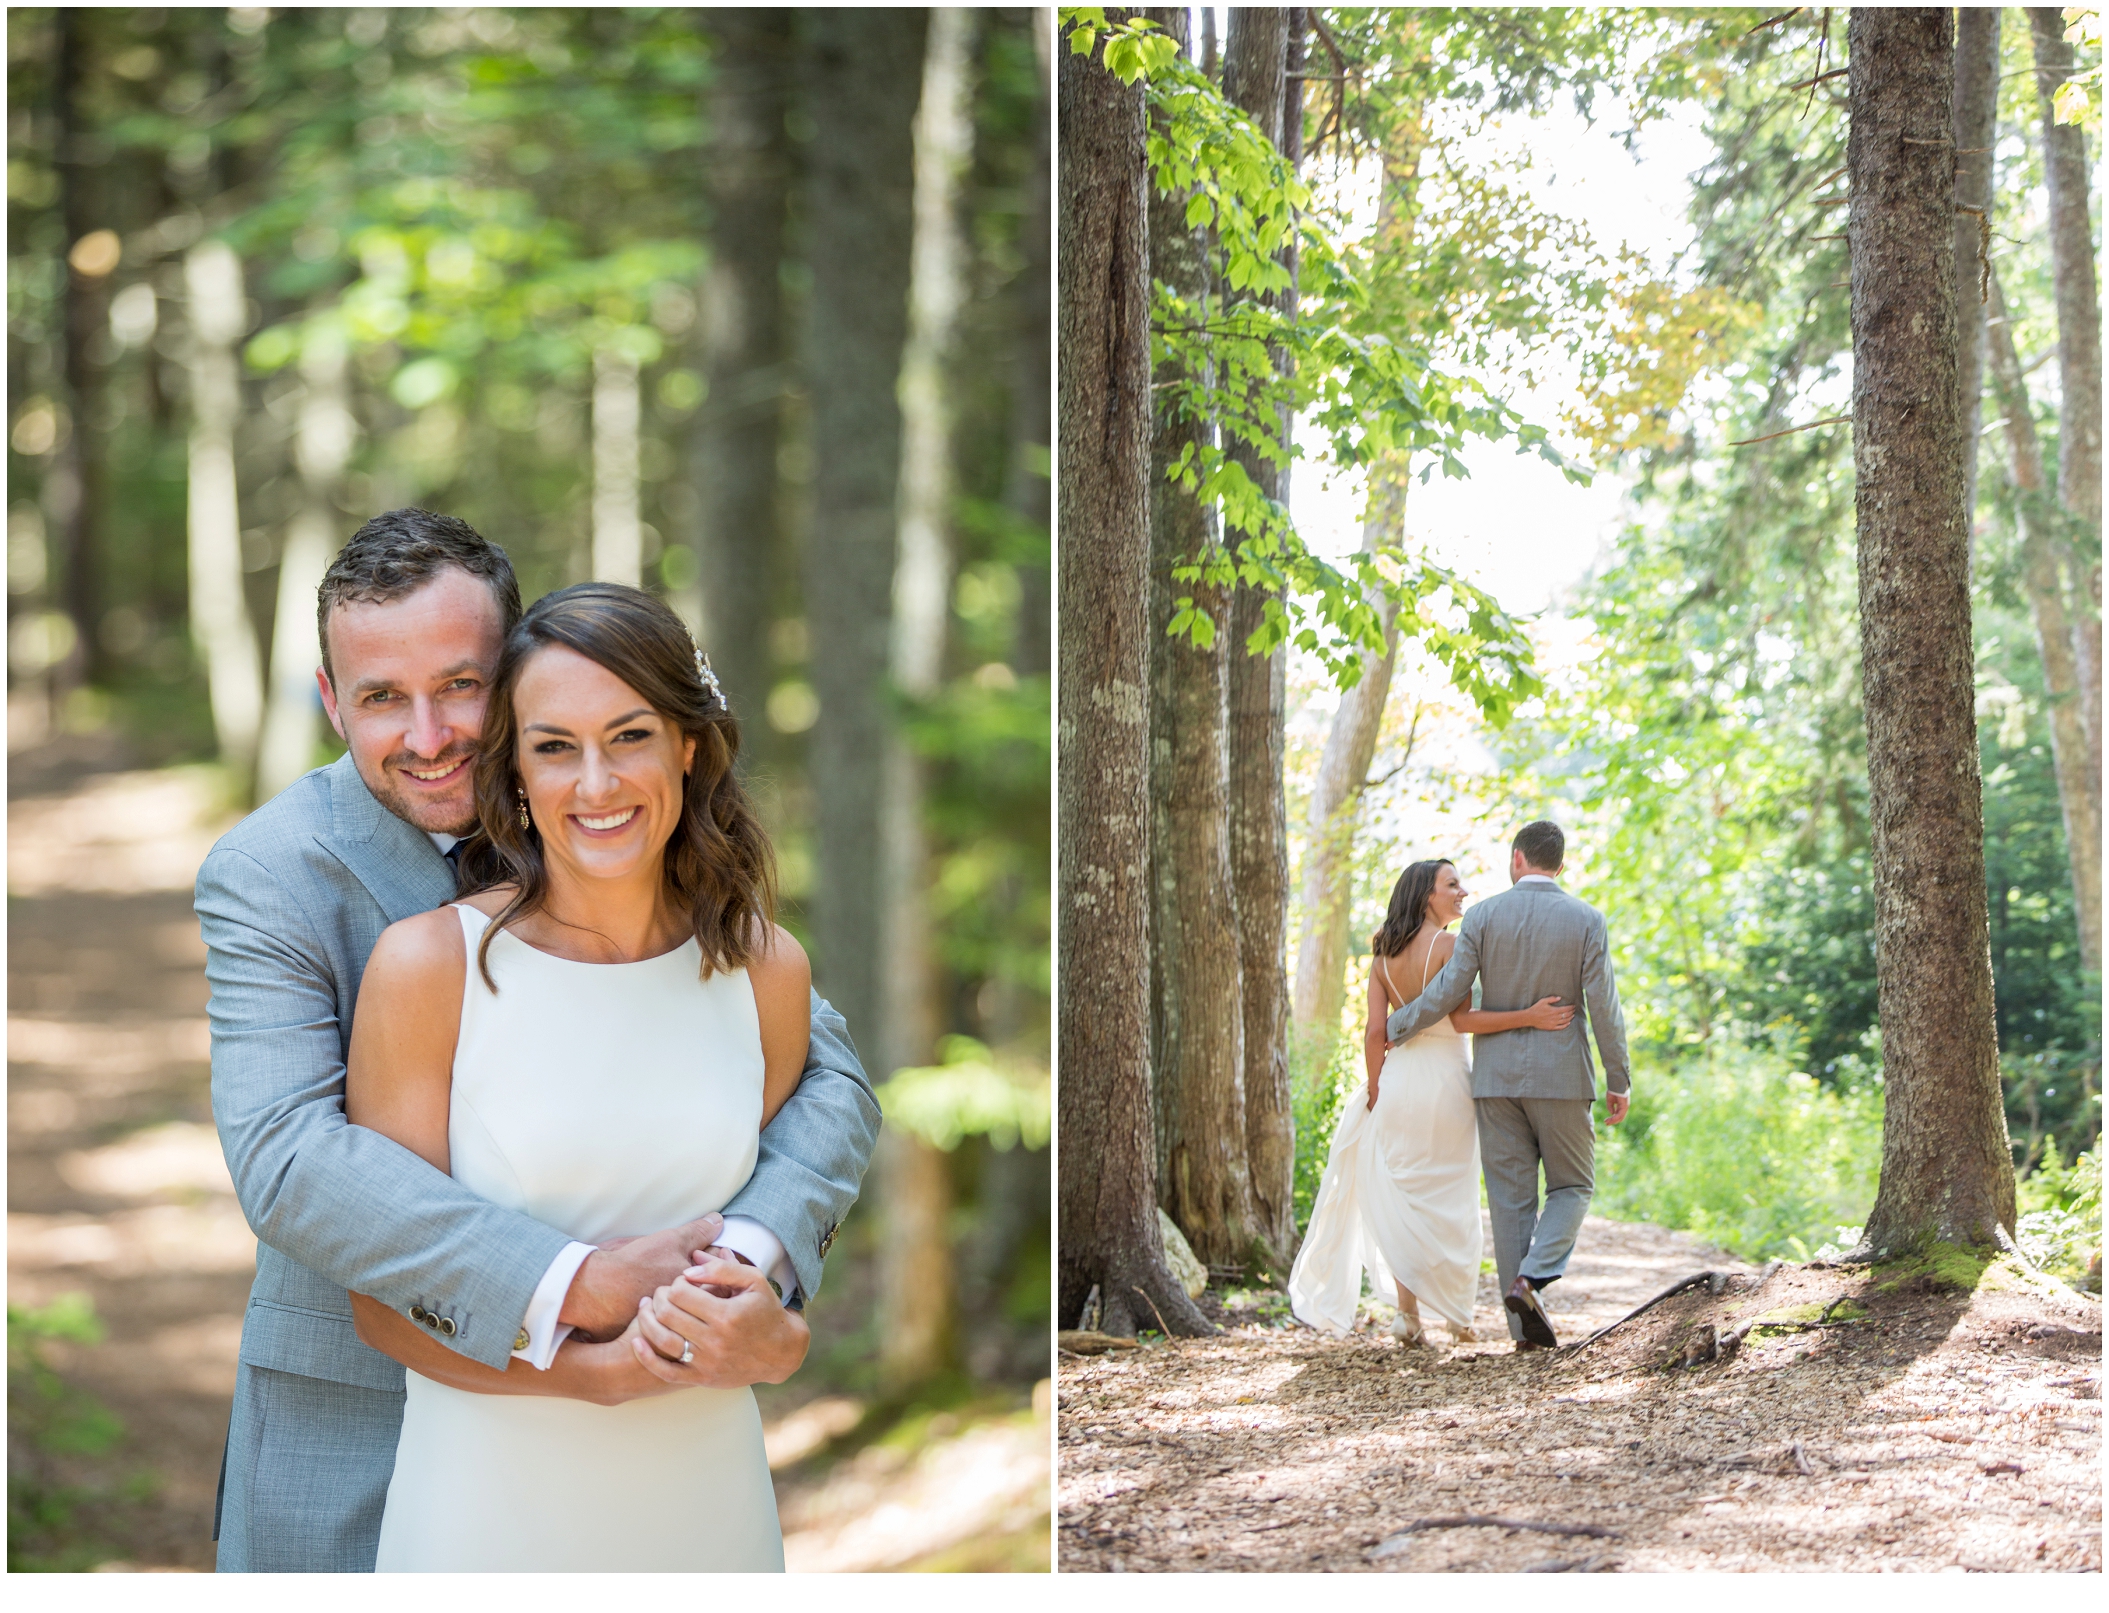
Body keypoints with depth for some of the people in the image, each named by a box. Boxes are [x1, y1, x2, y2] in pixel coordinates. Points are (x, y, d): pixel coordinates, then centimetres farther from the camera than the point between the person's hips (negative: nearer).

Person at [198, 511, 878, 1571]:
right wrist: (579, 1286, -36)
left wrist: (751, 1264, -29)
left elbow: (823, 1069, -8)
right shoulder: (266, 875, -14)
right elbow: (285, 1156, -27)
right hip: (354, 1433, -3)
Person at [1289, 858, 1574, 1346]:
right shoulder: (1449, 945, -10)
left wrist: (1375, 1091, 12)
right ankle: (1457, 1315, 12)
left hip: (1397, 1079, 4)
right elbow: (1462, 1019, -17)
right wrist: (1529, 1017, -22)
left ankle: (1408, 1310, 6)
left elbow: (1375, 1032, 4)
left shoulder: (1383, 956, 6)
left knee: (1403, 1196, 10)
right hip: (1444, 1076, -4)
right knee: (1451, 1201, 6)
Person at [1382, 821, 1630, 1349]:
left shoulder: (1483, 916, -2)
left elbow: (1448, 991, -5)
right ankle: (1533, 1276, -13)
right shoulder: (1586, 920, -3)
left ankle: (1525, 1327, 4)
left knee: (1510, 1197, 6)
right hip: (1561, 1073, -1)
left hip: (1496, 1075, 1)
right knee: (1571, 1186, 12)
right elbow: (1603, 1006, -5)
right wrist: (1619, 1080, 3)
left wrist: (1392, 1028, 9)